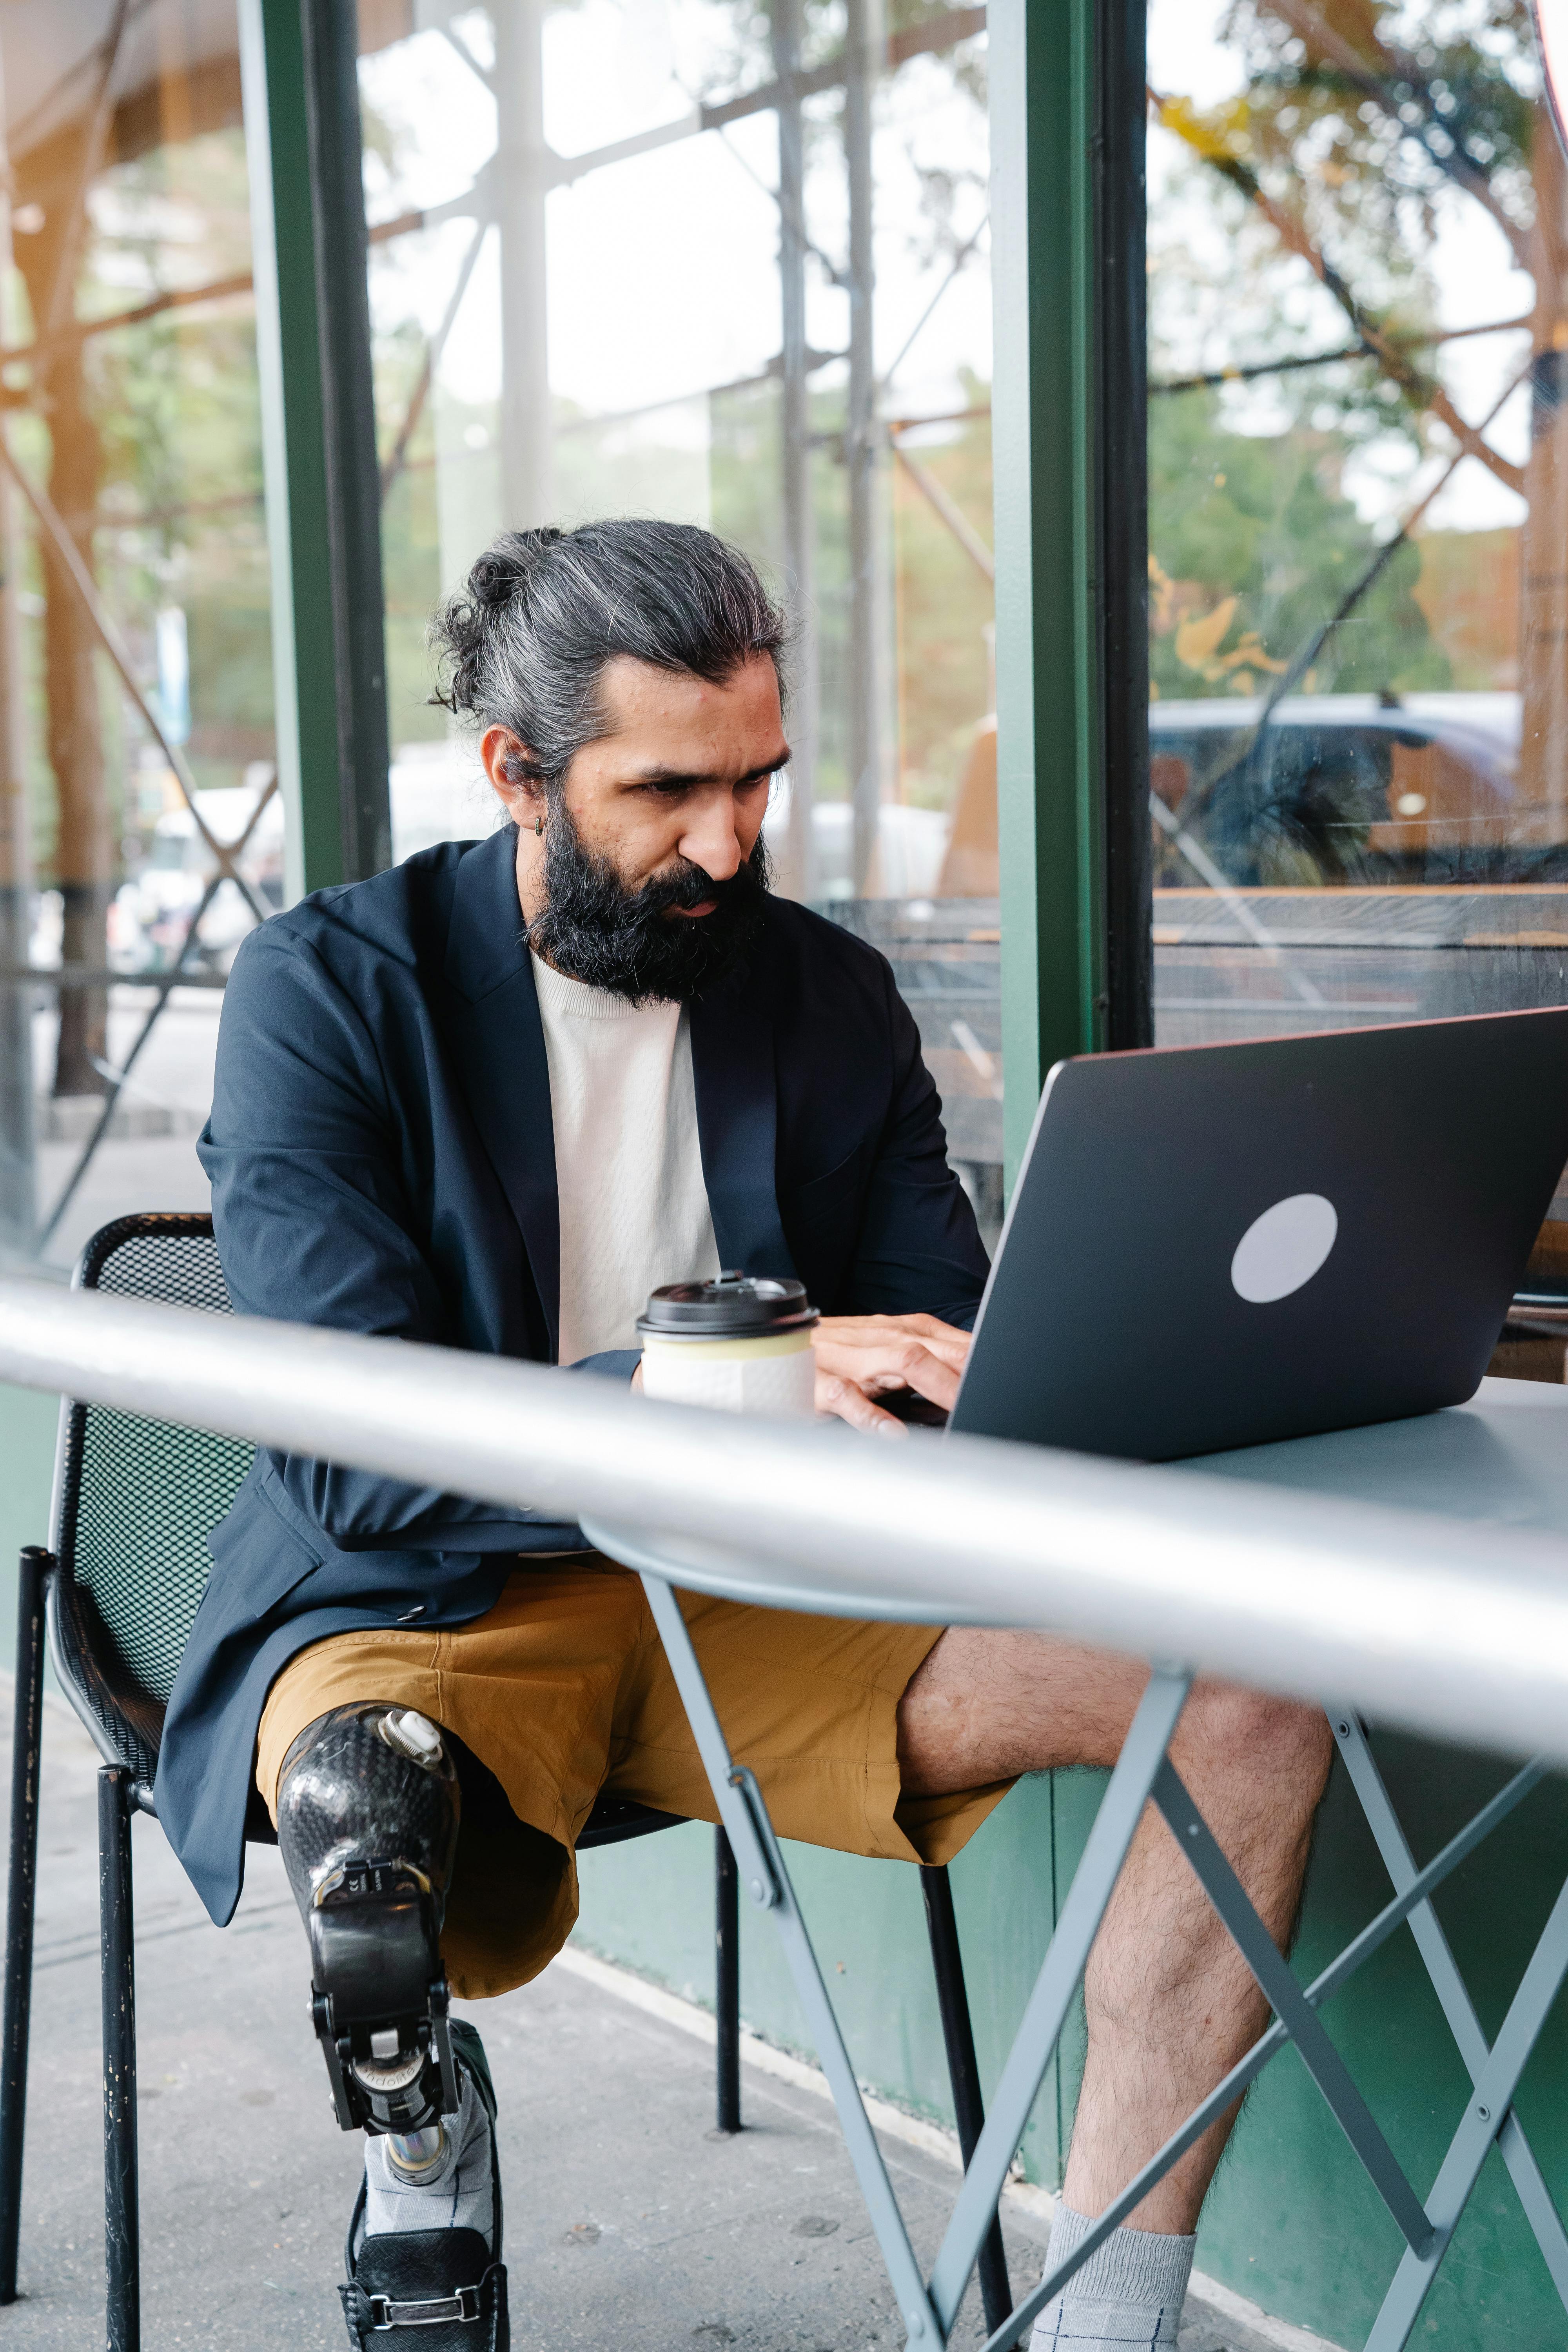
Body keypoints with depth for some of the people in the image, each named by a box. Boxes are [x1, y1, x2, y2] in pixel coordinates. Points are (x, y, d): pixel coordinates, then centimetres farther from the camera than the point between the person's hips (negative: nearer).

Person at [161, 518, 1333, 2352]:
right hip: (427, 1605, -3)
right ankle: (422, 2145, -2)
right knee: (368, 1801, -40)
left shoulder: (829, 995, 7)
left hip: (758, 1601, 4)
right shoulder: (326, 989, -7)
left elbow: (938, 1350, 7)